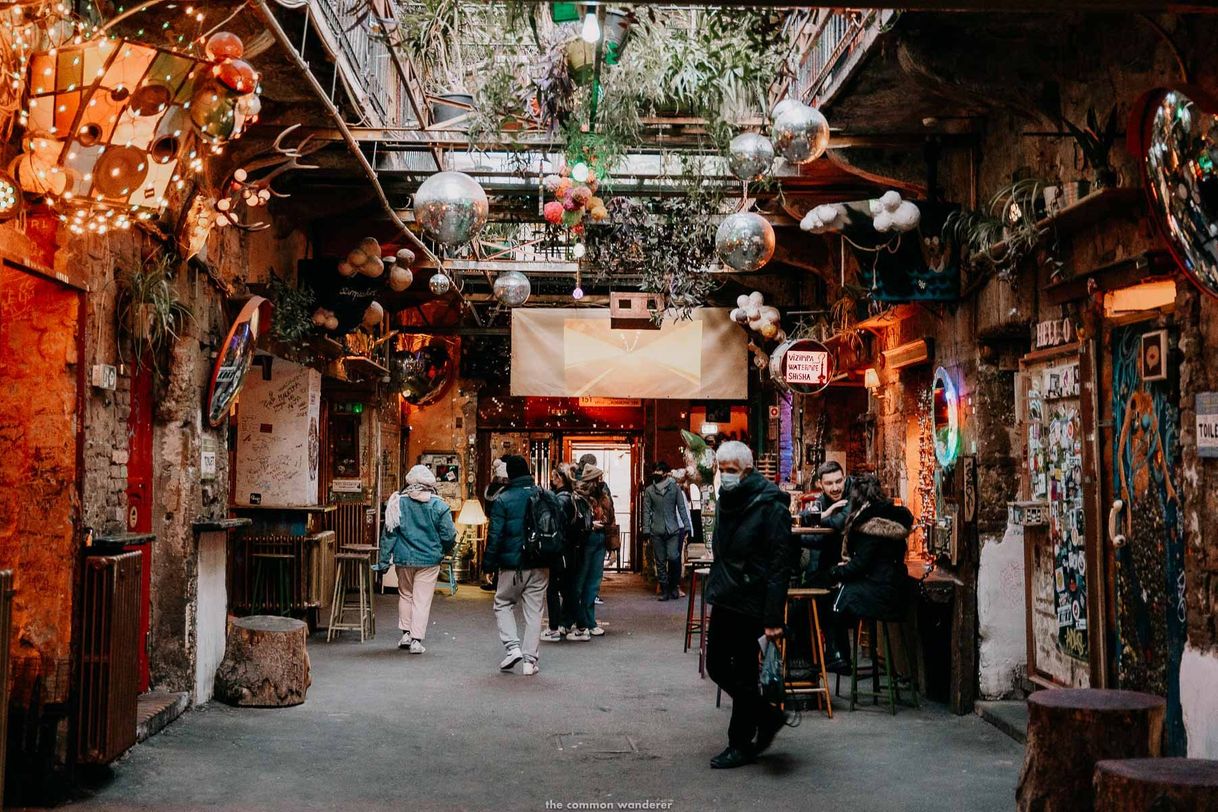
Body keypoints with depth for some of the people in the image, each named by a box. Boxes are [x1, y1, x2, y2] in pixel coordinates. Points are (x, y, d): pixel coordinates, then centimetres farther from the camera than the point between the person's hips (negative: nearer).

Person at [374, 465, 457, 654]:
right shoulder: (438, 505, -8)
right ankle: (416, 640, 3)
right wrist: (444, 551, 16)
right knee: (422, 600, 4)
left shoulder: (398, 503, -5)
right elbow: (449, 535, -6)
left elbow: (388, 534, -3)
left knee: (405, 595, 21)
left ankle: (406, 633, 24)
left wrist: (383, 561, 3)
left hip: (404, 559, 2)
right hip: (429, 560, -2)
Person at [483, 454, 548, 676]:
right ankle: (530, 660, 8)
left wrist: (489, 564, -3)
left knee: (503, 604, 15)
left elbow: (495, 535, -10)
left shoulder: (503, 500, -9)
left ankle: (512, 647, -1)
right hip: (540, 566, 3)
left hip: (512, 566, -3)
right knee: (534, 611, 8)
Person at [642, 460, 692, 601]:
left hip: (673, 529, -2)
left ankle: (674, 585, 6)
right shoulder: (649, 490, 8)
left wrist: (687, 526, -3)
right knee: (660, 562, 2)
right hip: (656, 531, 2)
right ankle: (665, 590, 9)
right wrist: (646, 530, -3)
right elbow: (646, 511, 6)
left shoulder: (675, 487, 5)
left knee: (673, 557, -14)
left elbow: (681, 508, 5)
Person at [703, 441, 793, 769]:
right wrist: (715, 589, 16)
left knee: (743, 674, 1)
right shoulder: (726, 500, 10)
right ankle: (768, 716, 30)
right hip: (723, 600, 8)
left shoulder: (770, 506, -16)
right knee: (717, 667, 13)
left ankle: (742, 744, 17)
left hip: (749, 605, -8)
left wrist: (773, 618, -22)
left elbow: (779, 565, -19)